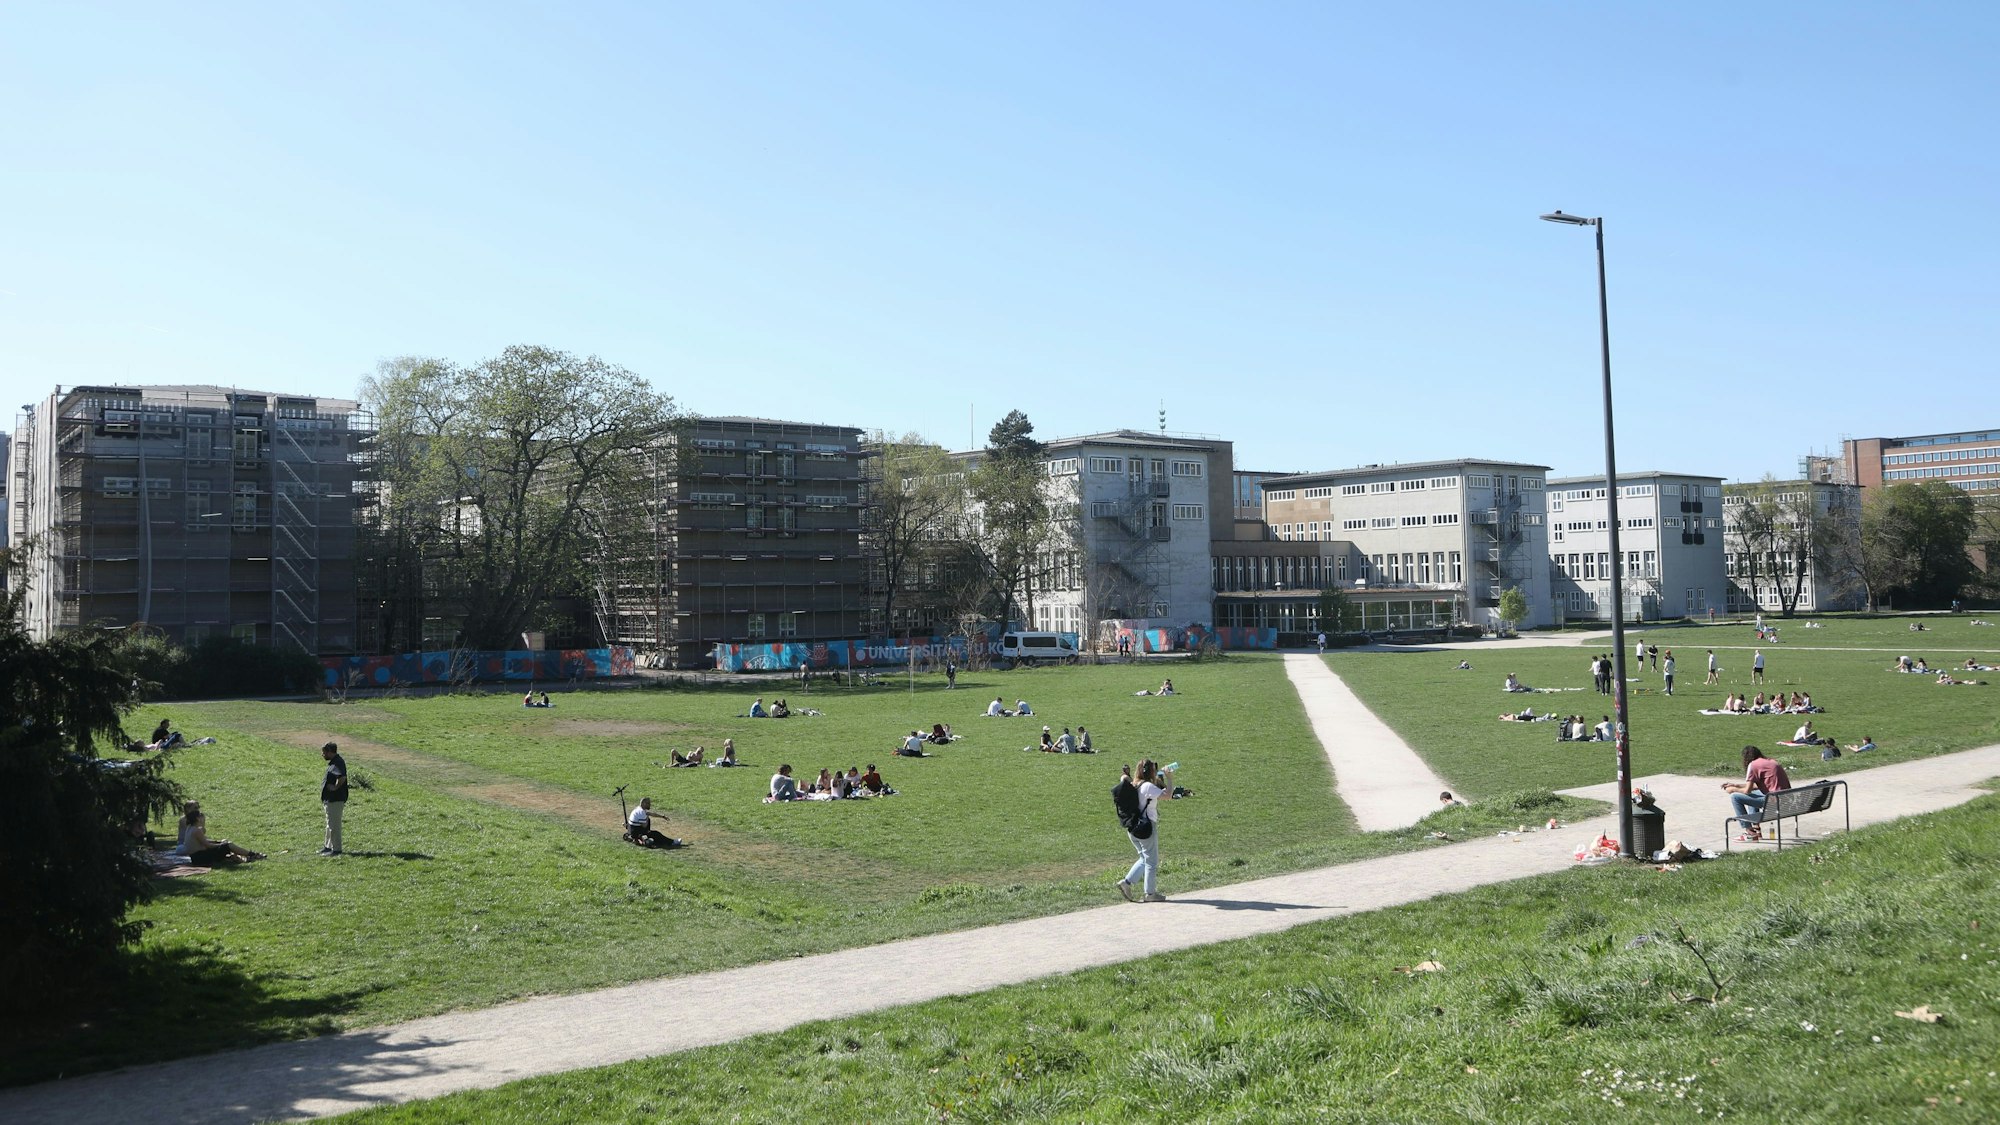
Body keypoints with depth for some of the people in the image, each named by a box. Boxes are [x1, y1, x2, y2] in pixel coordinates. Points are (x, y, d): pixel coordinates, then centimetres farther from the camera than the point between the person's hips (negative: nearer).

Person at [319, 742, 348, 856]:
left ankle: (336, 849, 2)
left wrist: (335, 787, -25)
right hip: (330, 799, 11)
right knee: (330, 824, 20)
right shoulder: (333, 762, 13)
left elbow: (342, 777, -38)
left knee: (333, 825, -4)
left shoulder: (337, 763, -21)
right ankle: (328, 846, 31)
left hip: (335, 800, -11)